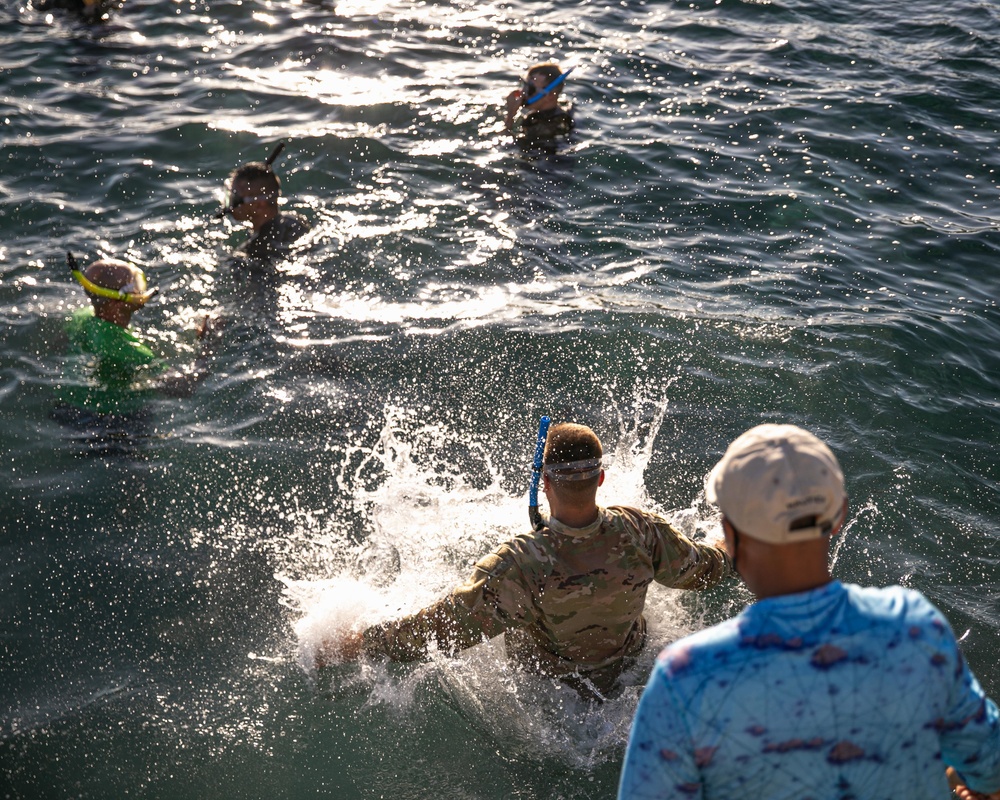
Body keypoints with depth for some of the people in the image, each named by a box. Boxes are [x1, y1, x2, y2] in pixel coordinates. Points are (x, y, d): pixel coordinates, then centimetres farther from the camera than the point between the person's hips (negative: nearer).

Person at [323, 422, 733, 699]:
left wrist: (353, 645, -26)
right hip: (625, 664, 4)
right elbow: (702, 569, -10)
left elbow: (443, 627, -37)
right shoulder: (639, 531, -30)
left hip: (546, 686, -3)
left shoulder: (521, 565, -42)